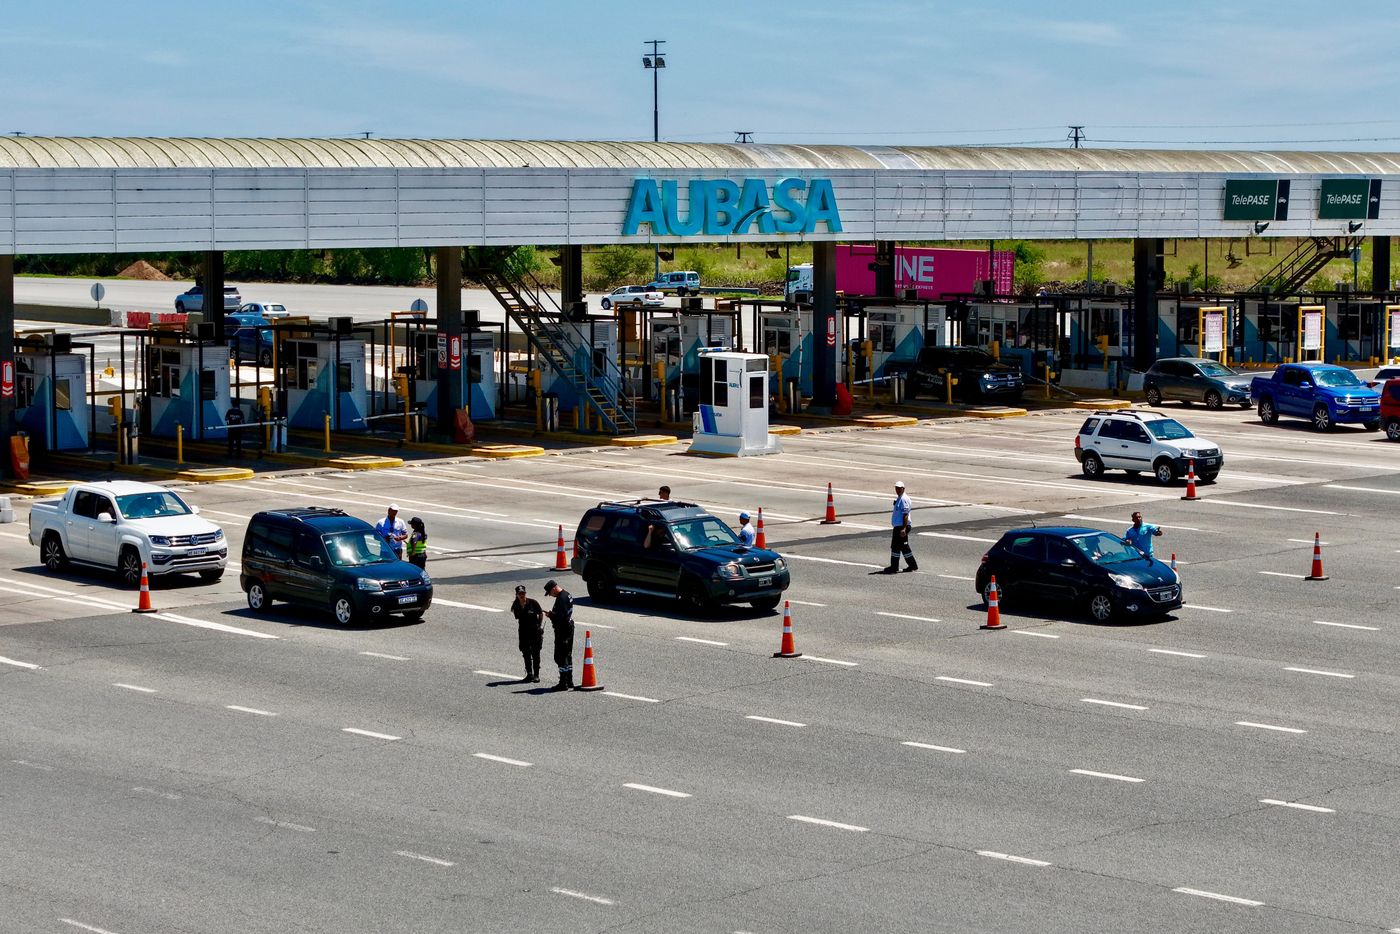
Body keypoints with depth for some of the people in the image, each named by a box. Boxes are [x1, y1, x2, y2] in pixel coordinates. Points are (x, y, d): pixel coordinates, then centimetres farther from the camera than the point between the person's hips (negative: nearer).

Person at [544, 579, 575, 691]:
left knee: (560, 657, -7)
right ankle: (569, 681, 25)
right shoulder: (567, 595, 13)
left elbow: (562, 616, -26)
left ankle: (563, 683, -7)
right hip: (569, 627, 11)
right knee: (567, 655, 17)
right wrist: (552, 614, 10)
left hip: (562, 630, -11)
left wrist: (551, 615, -11)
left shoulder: (561, 598, -20)